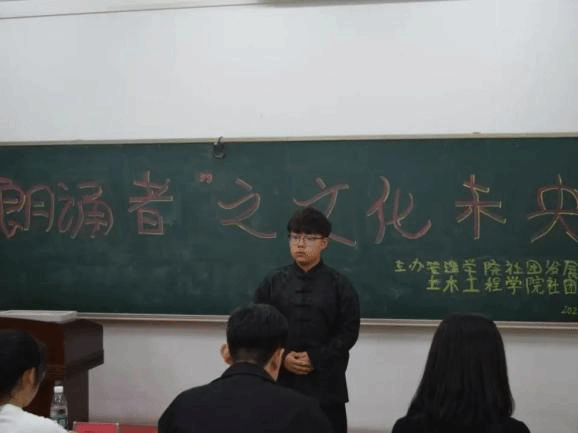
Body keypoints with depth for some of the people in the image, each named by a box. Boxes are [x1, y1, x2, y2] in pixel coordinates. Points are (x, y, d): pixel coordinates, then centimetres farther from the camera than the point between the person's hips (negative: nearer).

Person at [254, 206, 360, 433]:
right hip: (280, 379, 2)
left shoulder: (340, 285, 1)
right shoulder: (272, 282, 5)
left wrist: (316, 358, -13)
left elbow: (349, 331, -3)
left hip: (325, 381, -1)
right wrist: (282, 357, -11)